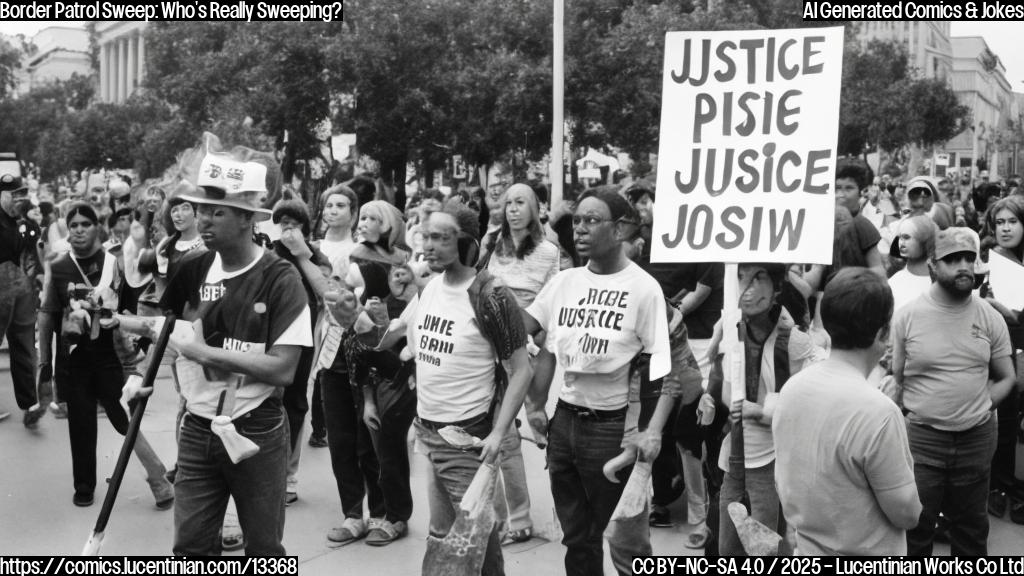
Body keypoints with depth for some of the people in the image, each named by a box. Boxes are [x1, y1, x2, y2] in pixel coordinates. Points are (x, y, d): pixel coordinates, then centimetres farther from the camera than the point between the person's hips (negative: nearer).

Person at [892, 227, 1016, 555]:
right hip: (921, 438, -2)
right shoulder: (907, 316, -7)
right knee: (915, 529, 7)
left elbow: (1006, 378, 10)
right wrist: (914, 412, -7)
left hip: (977, 438, 3)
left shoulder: (990, 318, 0)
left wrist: (977, 407, -2)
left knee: (972, 528, 18)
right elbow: (894, 381, 1)